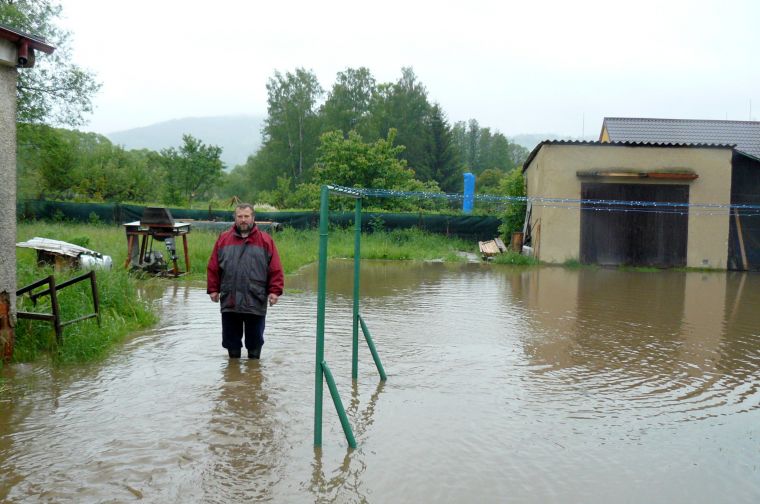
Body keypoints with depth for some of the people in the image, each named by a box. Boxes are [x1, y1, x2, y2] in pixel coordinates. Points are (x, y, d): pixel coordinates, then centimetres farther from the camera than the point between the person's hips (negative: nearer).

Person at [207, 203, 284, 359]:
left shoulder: (266, 240, 1)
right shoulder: (223, 239, 6)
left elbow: (275, 269, -2)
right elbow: (213, 267, 6)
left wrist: (274, 291, -8)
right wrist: (213, 289, 2)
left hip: (256, 302, -1)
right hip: (229, 301, 2)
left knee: (255, 340, 9)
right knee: (231, 339, 12)